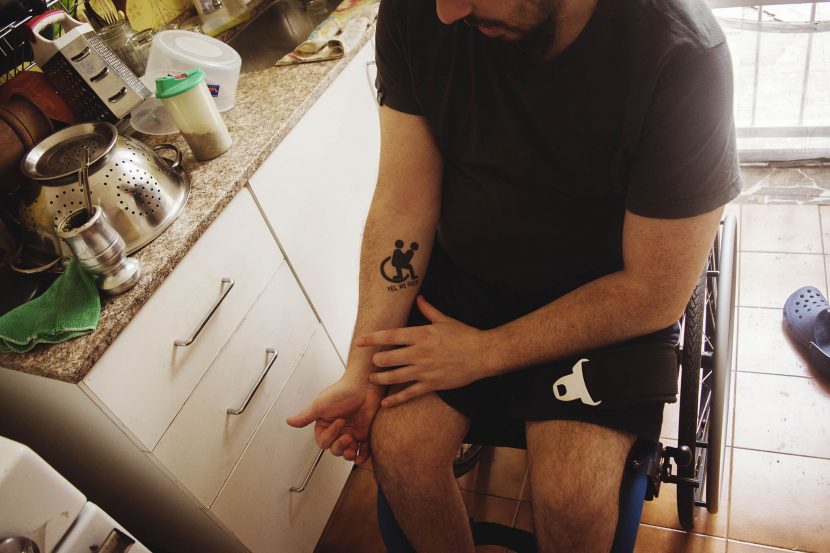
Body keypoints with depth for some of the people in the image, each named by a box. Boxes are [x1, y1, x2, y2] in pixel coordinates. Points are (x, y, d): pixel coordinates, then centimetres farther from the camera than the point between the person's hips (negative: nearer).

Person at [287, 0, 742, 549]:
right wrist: (362, 371, -15)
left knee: (572, 495, -20)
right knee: (396, 446, -13)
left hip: (613, 299, -2)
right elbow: (404, 199, -11)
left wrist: (485, 352, -18)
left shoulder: (681, 53, -26)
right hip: (465, 273, 3)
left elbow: (657, 293, -19)